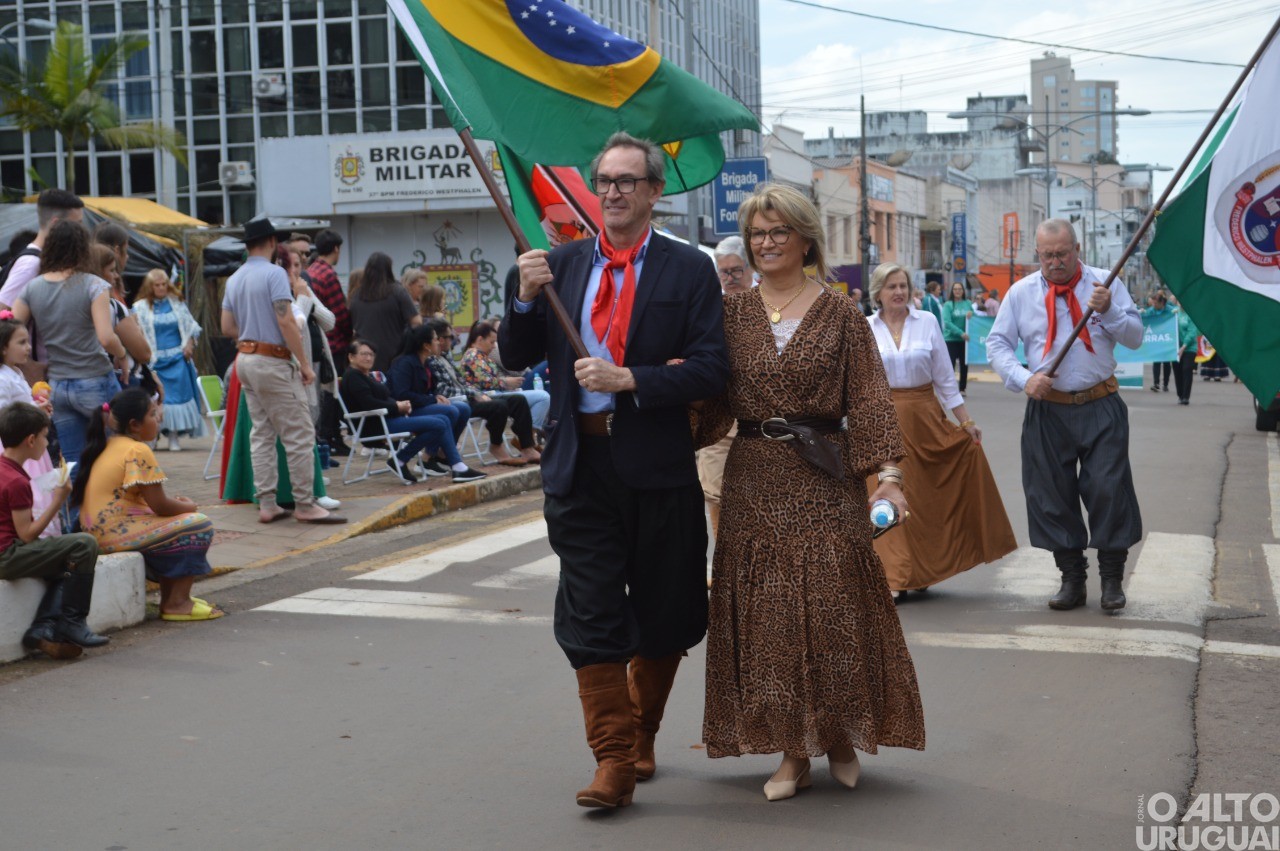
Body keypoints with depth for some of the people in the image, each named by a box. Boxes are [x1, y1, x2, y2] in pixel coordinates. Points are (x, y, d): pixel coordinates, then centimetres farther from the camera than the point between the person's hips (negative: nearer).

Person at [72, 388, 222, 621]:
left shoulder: (109, 446, 14)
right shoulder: (138, 451, -15)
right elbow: (159, 506, -14)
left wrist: (173, 503, 13)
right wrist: (188, 507, 5)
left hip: (97, 531, 10)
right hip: (116, 534, -10)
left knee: (171, 524, 27)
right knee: (200, 526, -8)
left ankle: (169, 597, 26)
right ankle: (177, 603, -3)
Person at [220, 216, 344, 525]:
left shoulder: (234, 279, 11)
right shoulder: (274, 273, -12)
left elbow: (227, 327, 13)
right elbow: (286, 320, -18)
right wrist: (304, 363, -15)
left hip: (245, 359, 8)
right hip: (273, 361, -8)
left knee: (262, 434, 11)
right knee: (299, 434, -4)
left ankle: (266, 504, 10)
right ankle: (305, 505, -4)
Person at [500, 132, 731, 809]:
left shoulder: (689, 270, 0)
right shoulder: (562, 265, 9)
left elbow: (712, 370, -9)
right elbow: (516, 359, 9)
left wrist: (629, 380, -19)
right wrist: (526, 300, -8)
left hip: (658, 467, -1)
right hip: (581, 466, 2)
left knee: (663, 616, 11)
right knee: (590, 616, -2)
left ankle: (640, 738, 31)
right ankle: (612, 759, 5)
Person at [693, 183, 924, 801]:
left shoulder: (840, 315, 1)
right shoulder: (732, 314, 8)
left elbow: (870, 401, -5)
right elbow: (715, 402, 6)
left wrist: (887, 477, -15)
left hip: (824, 480, -2)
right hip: (754, 483, 2)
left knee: (833, 606, 0)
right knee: (765, 613, 3)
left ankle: (841, 739, 20)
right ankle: (792, 753, 13)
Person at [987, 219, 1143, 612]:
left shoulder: (1105, 283, 2)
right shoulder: (1021, 292, 4)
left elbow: (1135, 337, -1)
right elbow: (997, 343, 4)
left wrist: (1108, 311, -19)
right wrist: (1023, 378, -12)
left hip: (1100, 406, -1)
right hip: (1047, 410, 2)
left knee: (1108, 489, -3)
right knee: (1052, 494, 4)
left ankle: (1112, 579, 10)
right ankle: (1072, 578, 18)